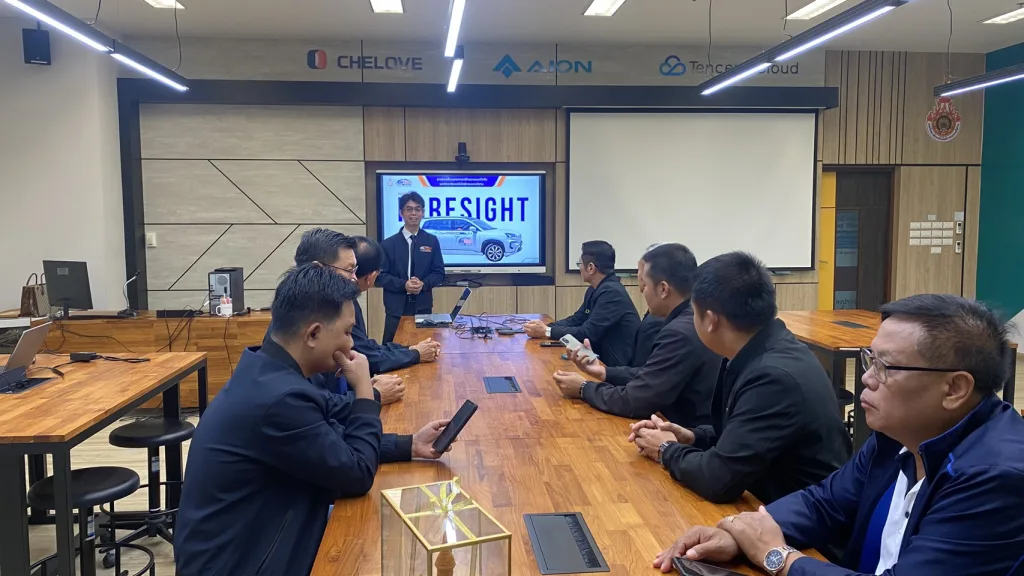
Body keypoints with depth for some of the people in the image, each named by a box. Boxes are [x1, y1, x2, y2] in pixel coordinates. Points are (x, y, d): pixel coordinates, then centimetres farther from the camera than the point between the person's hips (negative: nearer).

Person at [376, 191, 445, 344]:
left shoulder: (432, 241, 7)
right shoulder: (388, 244, 2)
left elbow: (439, 273, 7)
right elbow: (380, 276, 0)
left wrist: (423, 284, -13)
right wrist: (403, 285, -15)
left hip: (423, 307, 1)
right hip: (396, 308, -1)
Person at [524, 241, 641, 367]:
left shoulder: (612, 292, -22)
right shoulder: (594, 290, 8)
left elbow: (586, 333, -23)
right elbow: (576, 320, 11)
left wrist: (546, 332, -15)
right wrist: (545, 326, -6)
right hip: (604, 358, 8)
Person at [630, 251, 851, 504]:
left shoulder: (774, 376, -27)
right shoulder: (762, 351, 0)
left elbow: (719, 480, -26)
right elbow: (739, 434, 15)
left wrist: (667, 451, -10)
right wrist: (692, 437, 0)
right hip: (780, 502, 7)